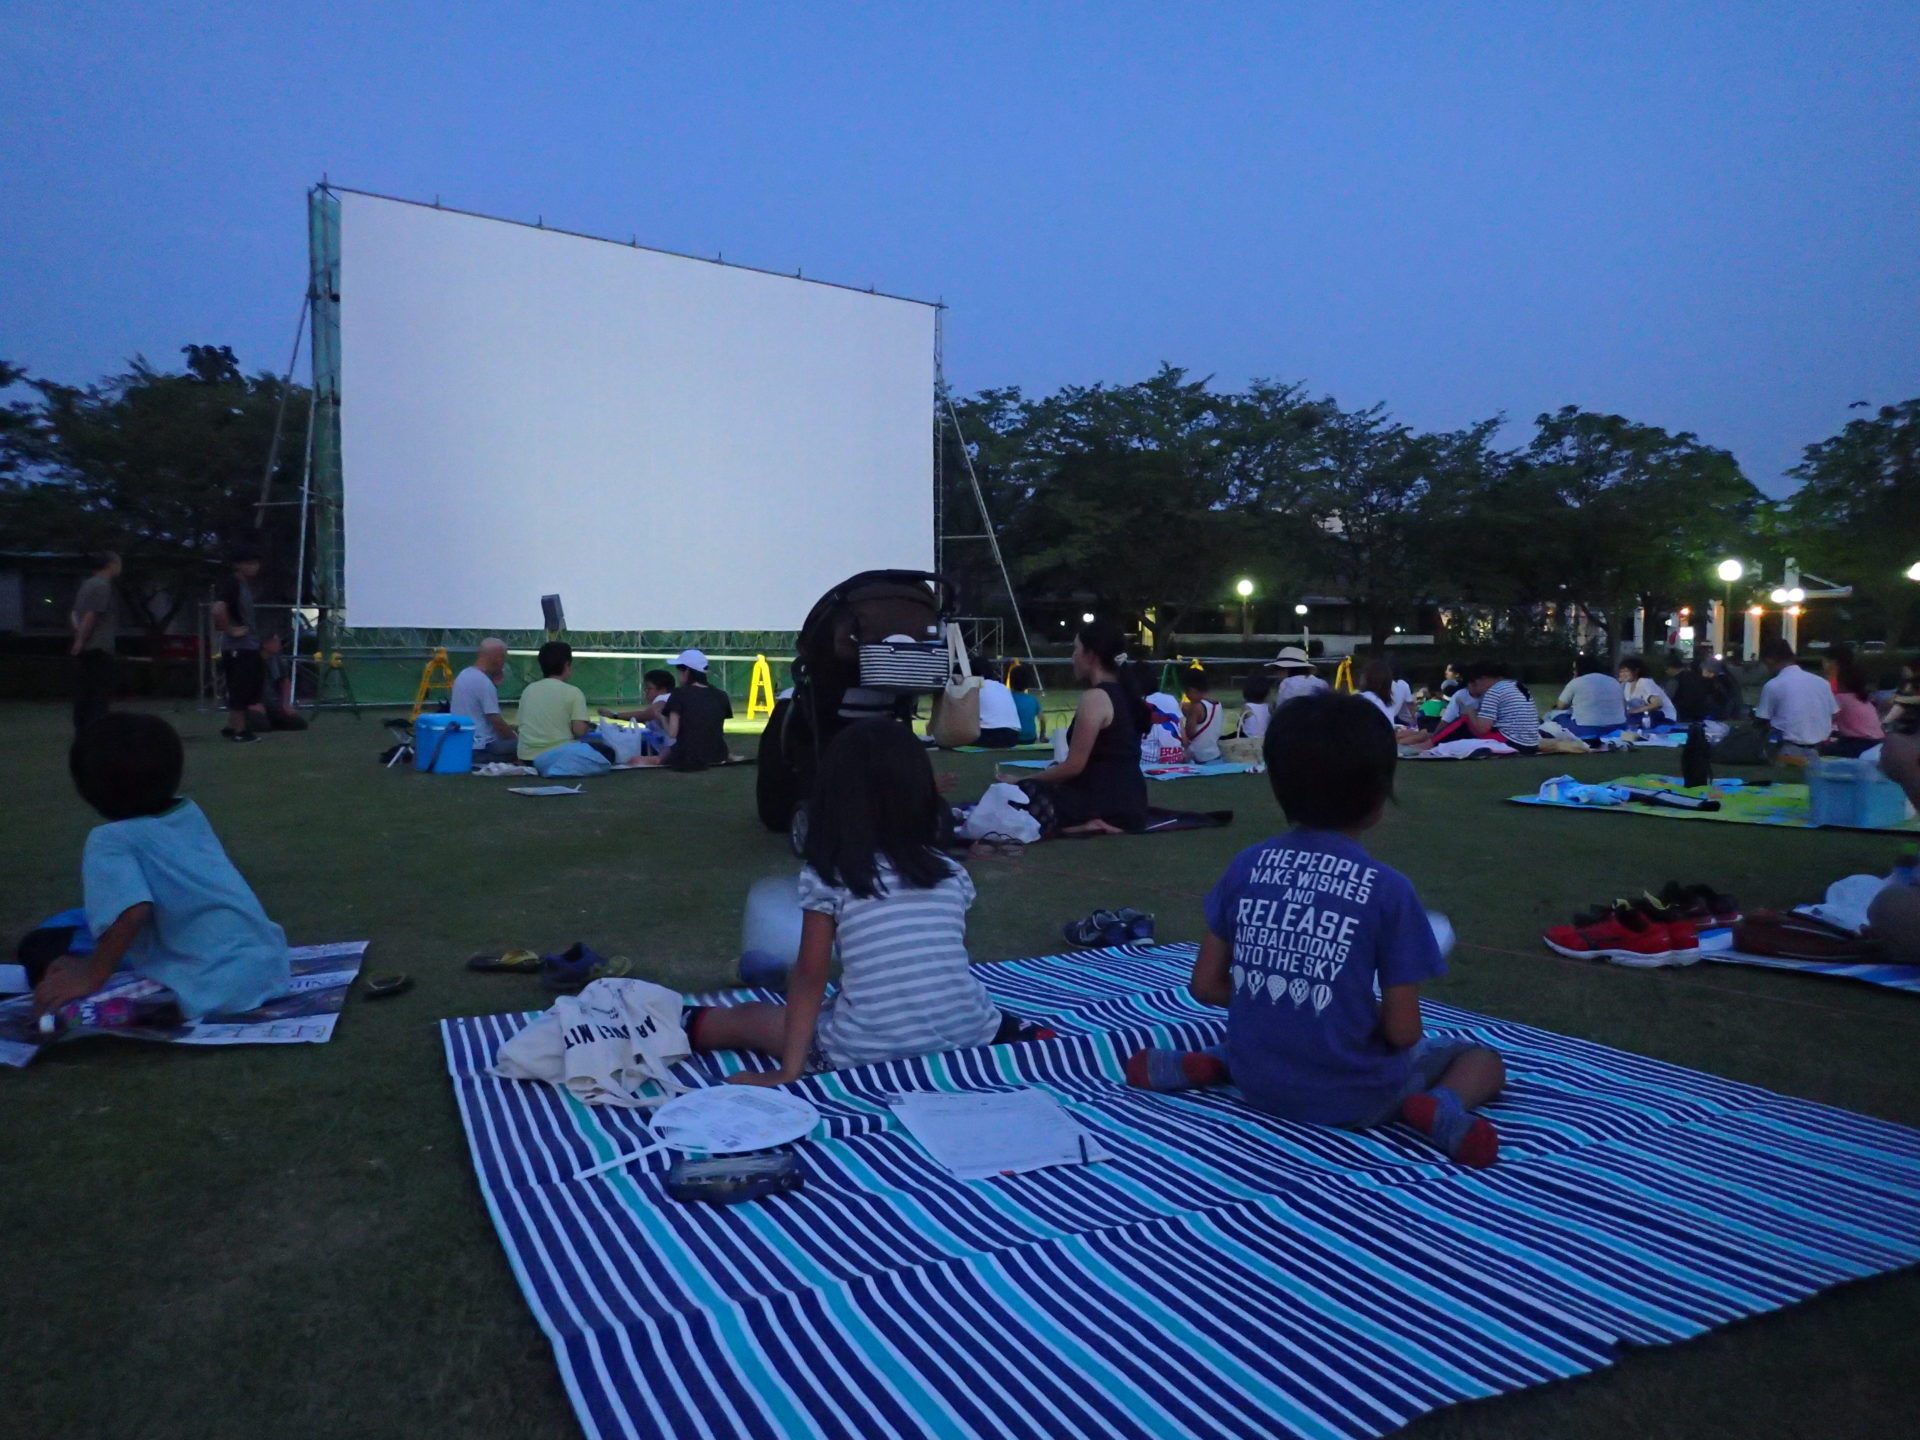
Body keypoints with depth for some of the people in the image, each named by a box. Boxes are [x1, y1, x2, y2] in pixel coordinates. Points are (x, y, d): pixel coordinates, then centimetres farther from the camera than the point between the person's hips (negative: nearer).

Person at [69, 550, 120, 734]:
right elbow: (91, 616, -18)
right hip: (98, 649, -9)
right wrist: (81, 640, -15)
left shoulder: (87, 584, 17)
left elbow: (75, 613, 14)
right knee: (101, 693, -6)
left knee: (83, 695, 10)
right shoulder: (102, 586, -11)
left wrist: (79, 635, 5)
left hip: (84, 650, 9)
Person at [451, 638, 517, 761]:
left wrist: (495, 683, 10)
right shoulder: (484, 683, -20)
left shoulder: (463, 675, 9)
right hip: (479, 749, -10)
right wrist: (517, 738, -3)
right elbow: (497, 722, -19)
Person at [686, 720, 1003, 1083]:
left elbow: (809, 977, -7)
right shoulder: (952, 874, 4)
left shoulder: (826, 880, -6)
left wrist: (790, 1069, -3)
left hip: (869, 1056, -3)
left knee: (749, 1016, 20)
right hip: (968, 1041, 3)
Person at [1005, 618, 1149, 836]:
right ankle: (1093, 822, 4)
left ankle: (1084, 824, -14)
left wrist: (1021, 781, -3)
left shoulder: (1095, 697, -14)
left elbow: (1074, 766, -16)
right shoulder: (1125, 694, 14)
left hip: (1107, 803, -9)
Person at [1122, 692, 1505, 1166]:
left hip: (1257, 1082, 4)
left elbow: (1205, 986, 2)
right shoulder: (1389, 889, -14)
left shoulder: (1246, 865, -4)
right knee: (1484, 1059, 18)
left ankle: (1205, 1064, 12)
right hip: (1349, 1097, -4)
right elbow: (1402, 1033, -11)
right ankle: (1439, 1107, -12)